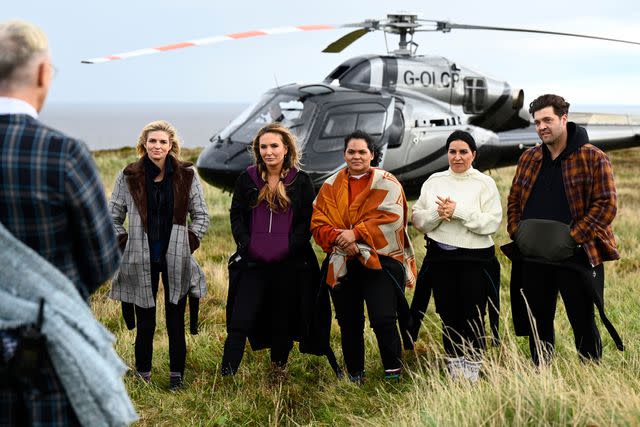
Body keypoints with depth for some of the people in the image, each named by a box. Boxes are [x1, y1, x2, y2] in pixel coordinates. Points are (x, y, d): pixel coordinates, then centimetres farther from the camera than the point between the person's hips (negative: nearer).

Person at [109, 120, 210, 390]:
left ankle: (176, 375, 19)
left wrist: (190, 243, 1)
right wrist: (125, 245, 1)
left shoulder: (186, 175, 0)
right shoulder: (129, 177, -1)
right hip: (142, 261, 0)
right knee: (145, 322, 6)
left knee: (176, 321, 6)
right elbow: (113, 216, 8)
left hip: (176, 259, 0)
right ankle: (142, 375, 19)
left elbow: (201, 215, 8)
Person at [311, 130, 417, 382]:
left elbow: (389, 218, -12)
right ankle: (354, 375, 23)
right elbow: (318, 223, 4)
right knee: (349, 323, 9)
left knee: (383, 319, -13)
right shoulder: (331, 186, 12)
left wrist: (355, 233, -19)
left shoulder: (386, 183, 2)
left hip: (379, 261, -3)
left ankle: (393, 371, 4)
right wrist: (338, 238, -15)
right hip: (342, 264, 4)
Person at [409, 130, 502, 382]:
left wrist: (459, 212, -18)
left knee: (473, 316, 0)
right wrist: (437, 213, -14)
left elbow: (493, 222, -11)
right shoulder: (434, 181, 9)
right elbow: (417, 220, 5)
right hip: (440, 258, 3)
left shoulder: (484, 183, 0)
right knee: (449, 315, 9)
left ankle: (472, 371, 12)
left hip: (475, 259, -3)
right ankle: (454, 370, 21)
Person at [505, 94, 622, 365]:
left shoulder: (593, 158, -6)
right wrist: (517, 233, 1)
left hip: (576, 257, -5)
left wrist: (572, 238, -17)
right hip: (532, 257, 5)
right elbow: (514, 200, 17)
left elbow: (606, 205, -11)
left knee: (583, 324, 4)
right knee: (537, 324, 13)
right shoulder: (528, 159, 11)